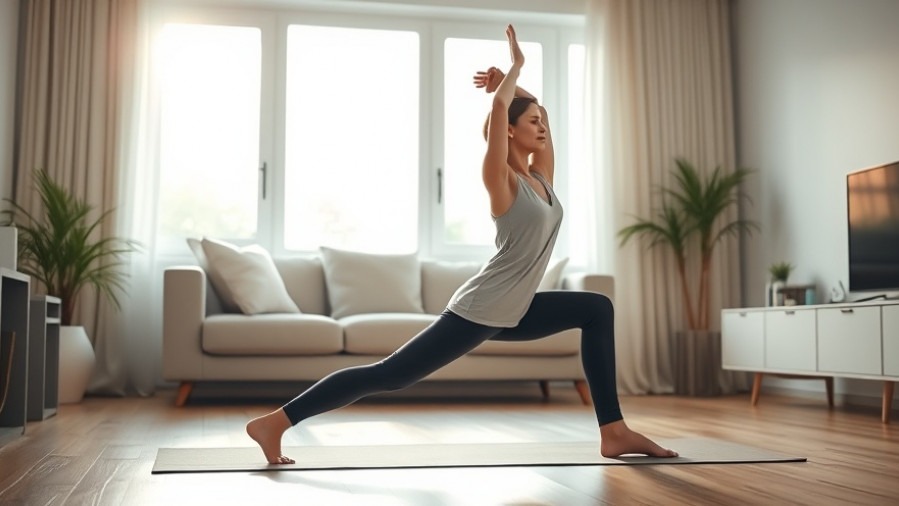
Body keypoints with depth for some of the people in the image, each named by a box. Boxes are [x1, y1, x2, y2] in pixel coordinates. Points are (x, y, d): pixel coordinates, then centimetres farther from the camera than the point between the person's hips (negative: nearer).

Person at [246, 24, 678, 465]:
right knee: (389, 375, -9)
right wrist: (514, 69, -8)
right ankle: (274, 422, -4)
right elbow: (500, 107, -24)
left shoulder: (540, 175, 10)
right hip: (480, 310, -9)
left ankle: (613, 432, 7)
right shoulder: (502, 180, -11)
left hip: (512, 312, 9)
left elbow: (534, 111, 23)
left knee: (597, 310, 10)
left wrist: (507, 81, 15)